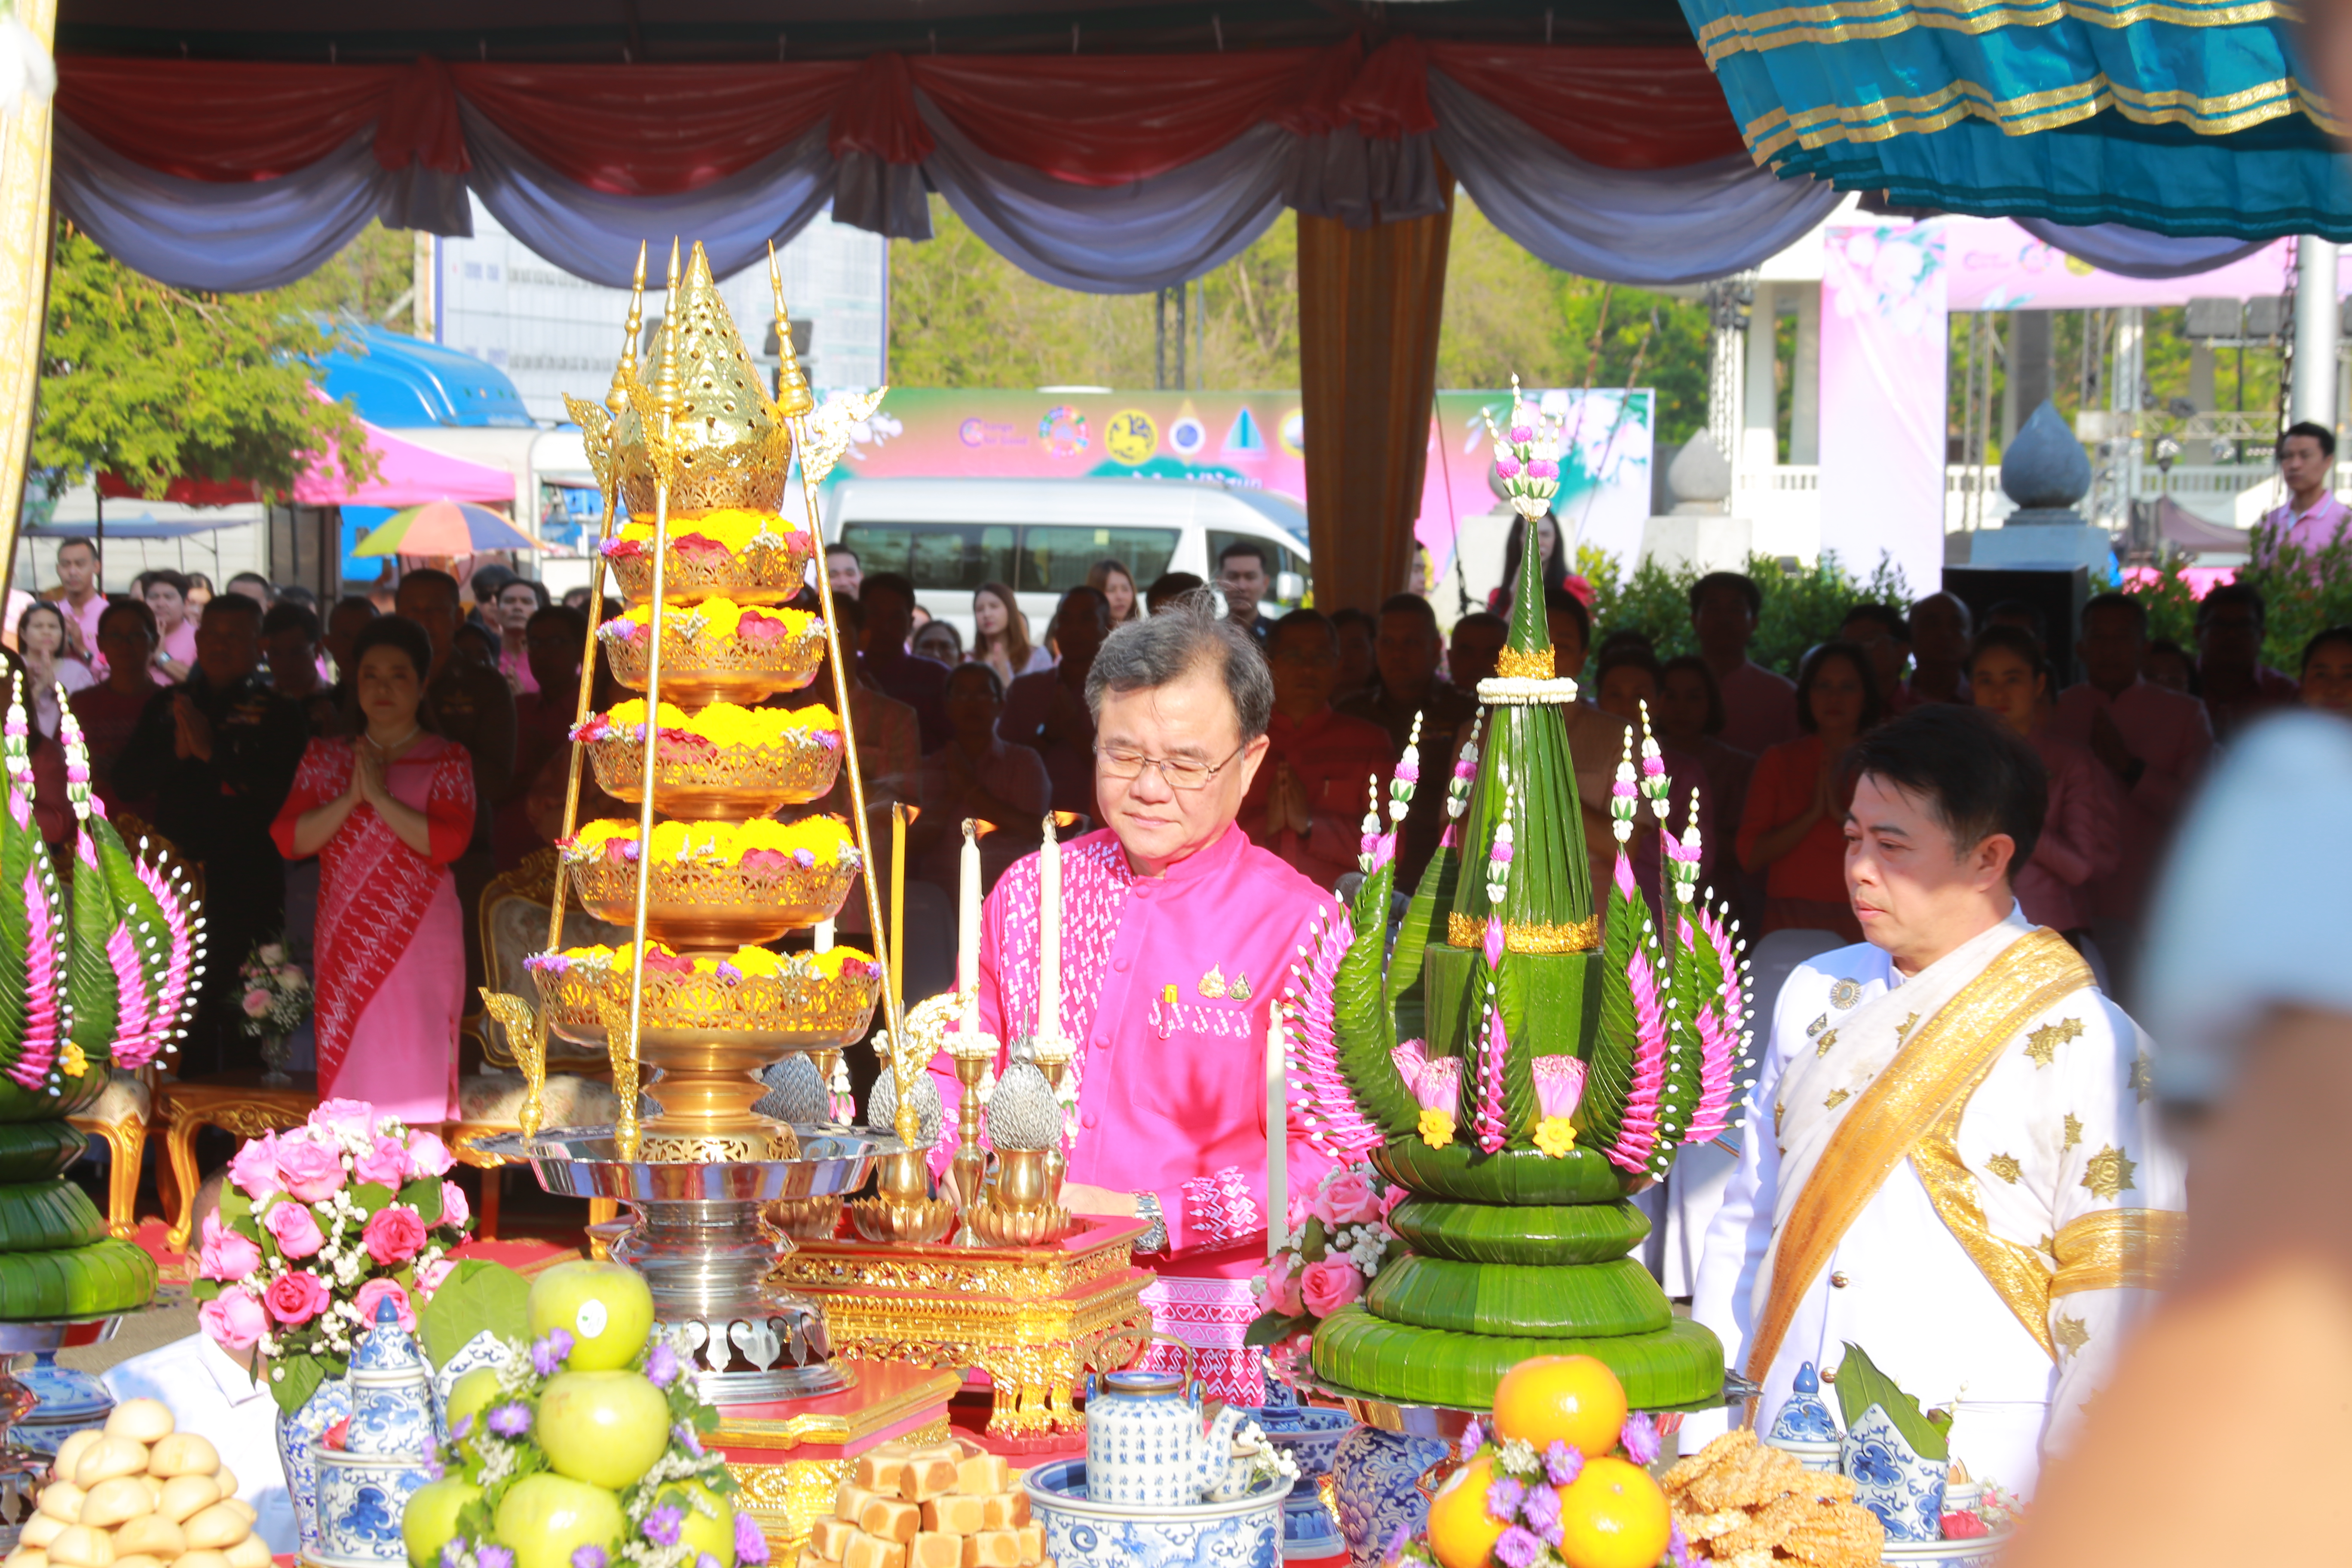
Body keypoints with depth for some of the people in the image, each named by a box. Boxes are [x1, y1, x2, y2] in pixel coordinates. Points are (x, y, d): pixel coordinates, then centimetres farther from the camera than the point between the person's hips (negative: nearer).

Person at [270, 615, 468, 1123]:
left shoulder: (446, 761, 4)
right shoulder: (327, 758, 13)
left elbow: (449, 841, -12)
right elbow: (288, 838, 1)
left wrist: (380, 797, -14)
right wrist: (350, 799, -11)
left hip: (420, 942, -3)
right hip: (345, 943, 3)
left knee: (417, 1071, -9)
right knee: (347, 1070, 0)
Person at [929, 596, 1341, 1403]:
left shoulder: (1298, 924, 0)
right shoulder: (1028, 890, 16)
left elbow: (1326, 1157, -7)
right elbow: (956, 1074, 24)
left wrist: (1147, 1220, -14)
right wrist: (950, 1164, 2)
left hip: (1199, 1323, -4)